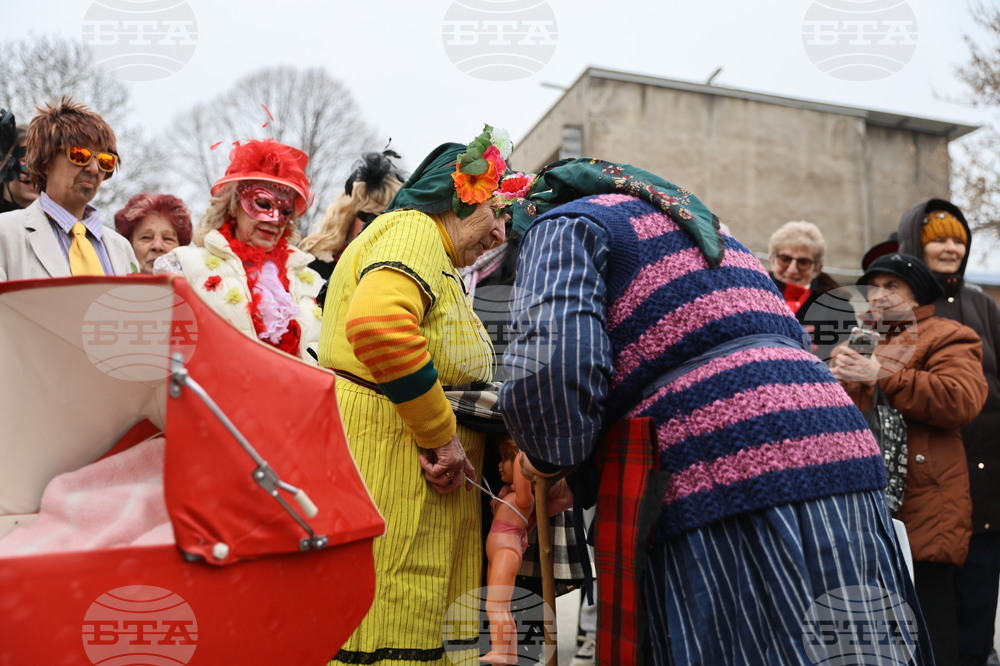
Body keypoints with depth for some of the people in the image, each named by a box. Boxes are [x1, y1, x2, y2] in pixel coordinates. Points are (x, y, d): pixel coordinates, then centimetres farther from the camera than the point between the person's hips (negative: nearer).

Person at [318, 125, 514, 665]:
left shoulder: (435, 258, 28)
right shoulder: (414, 229, -6)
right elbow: (377, 323, -26)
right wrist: (442, 434, -18)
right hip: (388, 447, -10)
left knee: (422, 622, 10)